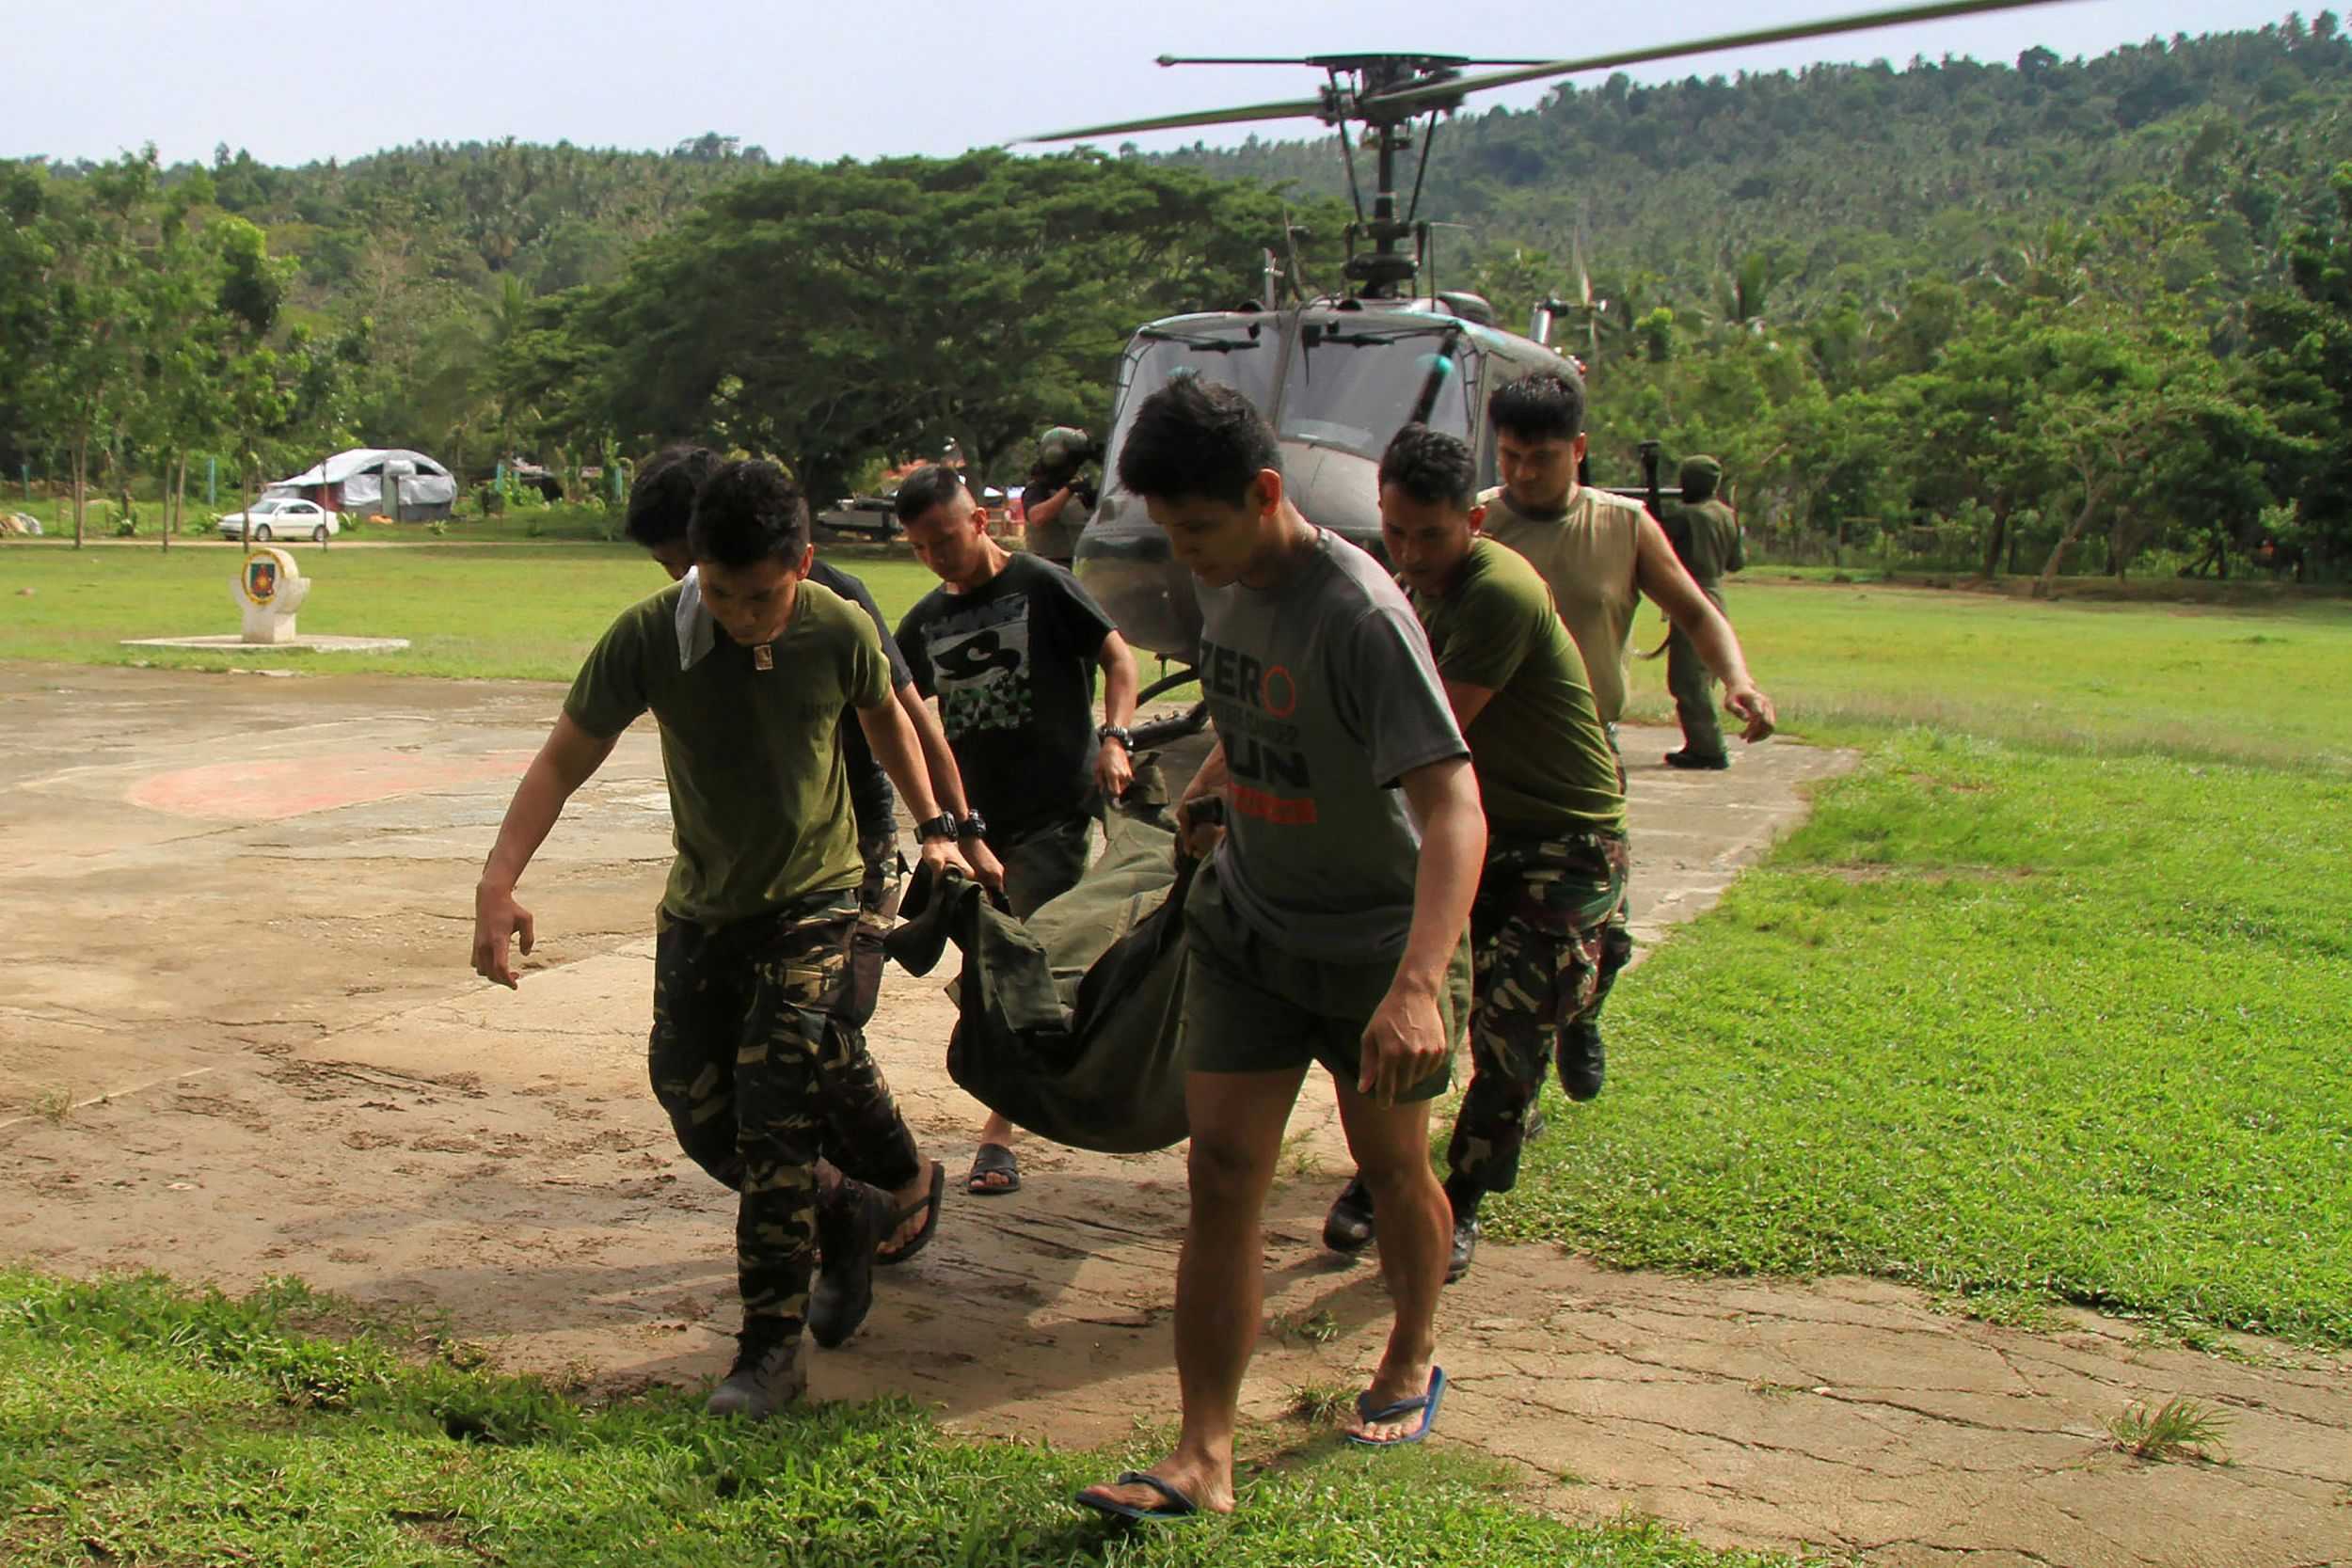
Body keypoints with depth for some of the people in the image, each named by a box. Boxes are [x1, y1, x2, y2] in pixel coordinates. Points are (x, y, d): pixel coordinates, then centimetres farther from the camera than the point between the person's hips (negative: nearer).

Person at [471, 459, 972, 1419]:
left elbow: (885, 717, 8)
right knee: (698, 1109, 6)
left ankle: (771, 1347, -5)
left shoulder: (841, 632, -15)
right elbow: (565, 760, -14)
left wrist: (934, 827, 13)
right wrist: (498, 882, -26)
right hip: (703, 908, 3)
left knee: (773, 1107, -15)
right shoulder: (649, 636, -17)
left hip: (815, 904, -3)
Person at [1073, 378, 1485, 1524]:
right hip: (1246, 923, 5)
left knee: (1390, 1166, 14)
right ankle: (1203, 1458, -1)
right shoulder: (1225, 584, -5)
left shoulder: (1359, 614, -29)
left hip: (1380, 942, -5)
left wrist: (1418, 986, -49)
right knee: (1222, 1170, -4)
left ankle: (1411, 1365, 41)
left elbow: (1453, 806, -37)